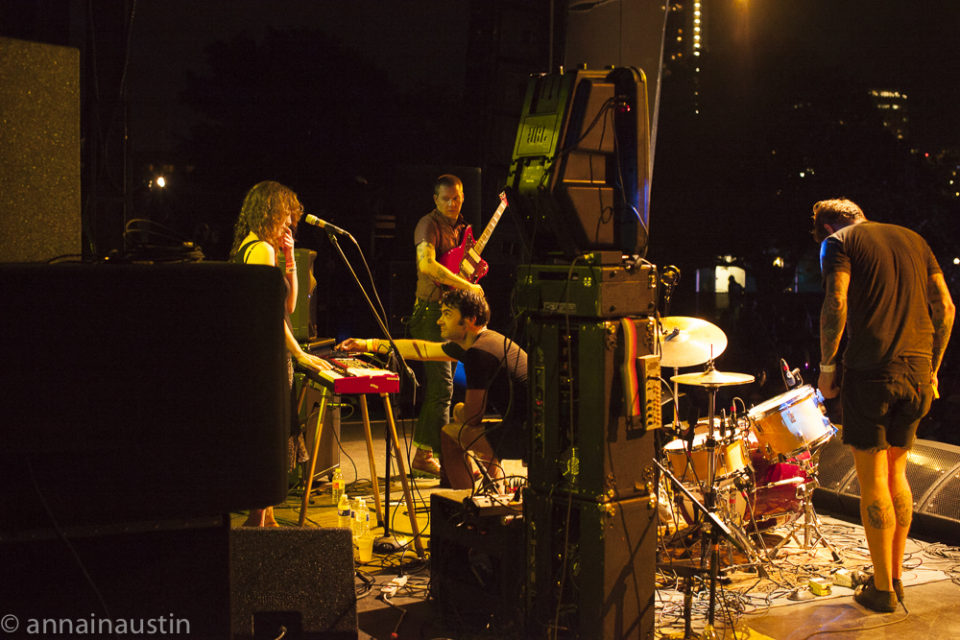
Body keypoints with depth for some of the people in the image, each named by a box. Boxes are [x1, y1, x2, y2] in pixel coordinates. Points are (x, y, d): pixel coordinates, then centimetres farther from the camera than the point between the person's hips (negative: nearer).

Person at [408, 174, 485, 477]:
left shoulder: (459, 227, 17)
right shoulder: (429, 225, -11)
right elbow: (427, 264, -28)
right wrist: (467, 286, -26)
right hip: (431, 310, -9)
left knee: (438, 385, 11)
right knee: (441, 385, -11)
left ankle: (423, 453, 19)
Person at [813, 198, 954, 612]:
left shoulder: (838, 242, 3)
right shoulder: (913, 239, 18)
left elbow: (836, 304, -13)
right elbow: (945, 307, 13)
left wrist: (827, 367, -5)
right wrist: (932, 368, 18)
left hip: (871, 373, -5)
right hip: (917, 373, 6)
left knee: (872, 479, 2)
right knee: (896, 473, 18)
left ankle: (883, 590, 7)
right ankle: (896, 577, 23)